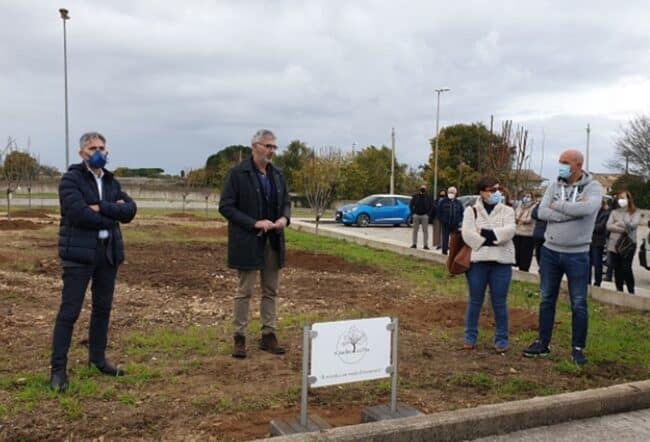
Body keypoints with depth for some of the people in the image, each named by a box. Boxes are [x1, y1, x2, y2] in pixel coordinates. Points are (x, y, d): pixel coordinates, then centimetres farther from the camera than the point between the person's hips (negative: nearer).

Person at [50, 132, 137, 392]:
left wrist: (101, 208, -15)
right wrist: (113, 214, -9)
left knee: (103, 308, 13)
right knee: (70, 311, -4)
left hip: (108, 252, 6)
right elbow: (79, 213, -20)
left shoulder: (111, 182, 14)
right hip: (79, 253, -6)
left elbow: (130, 209, -1)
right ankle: (58, 368, 4)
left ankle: (98, 359, 26)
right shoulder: (71, 179, -5)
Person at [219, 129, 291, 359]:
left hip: (273, 242, 6)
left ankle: (268, 334, 20)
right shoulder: (238, 173, -9)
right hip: (248, 242, -6)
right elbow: (225, 206, -11)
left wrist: (284, 217, -6)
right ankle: (239, 337, 14)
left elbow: (286, 201, 17)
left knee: (271, 290, 10)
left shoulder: (277, 174, 8)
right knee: (245, 291, 3)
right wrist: (254, 223, -19)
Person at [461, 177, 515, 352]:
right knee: (475, 301, 9)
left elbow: (509, 231, -10)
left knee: (499, 303, 6)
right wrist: (491, 239, -14)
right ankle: (470, 336, 20)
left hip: (501, 262, 0)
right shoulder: (471, 211, 6)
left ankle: (501, 339, 17)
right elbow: (467, 234, -9)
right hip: (477, 261, 0)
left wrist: (484, 232, -14)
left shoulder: (507, 210, 8)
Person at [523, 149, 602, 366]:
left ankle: (578, 348, 17)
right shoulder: (554, 186, 3)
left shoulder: (593, 187, -7)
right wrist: (572, 210, -18)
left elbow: (587, 208, -28)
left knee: (579, 304, 5)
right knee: (546, 300, 12)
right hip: (550, 251, 4)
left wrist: (557, 205, -16)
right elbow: (542, 212, -10)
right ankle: (543, 343, 23)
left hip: (577, 255, -3)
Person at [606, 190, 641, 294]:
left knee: (626, 268, -11)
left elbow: (633, 225, -14)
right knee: (617, 269, 6)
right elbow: (608, 226, -3)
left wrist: (618, 223, -4)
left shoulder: (636, 212, 4)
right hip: (614, 244, 3)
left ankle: (631, 292, 0)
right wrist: (624, 229, -13)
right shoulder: (614, 212, 11)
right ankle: (619, 292, 15)